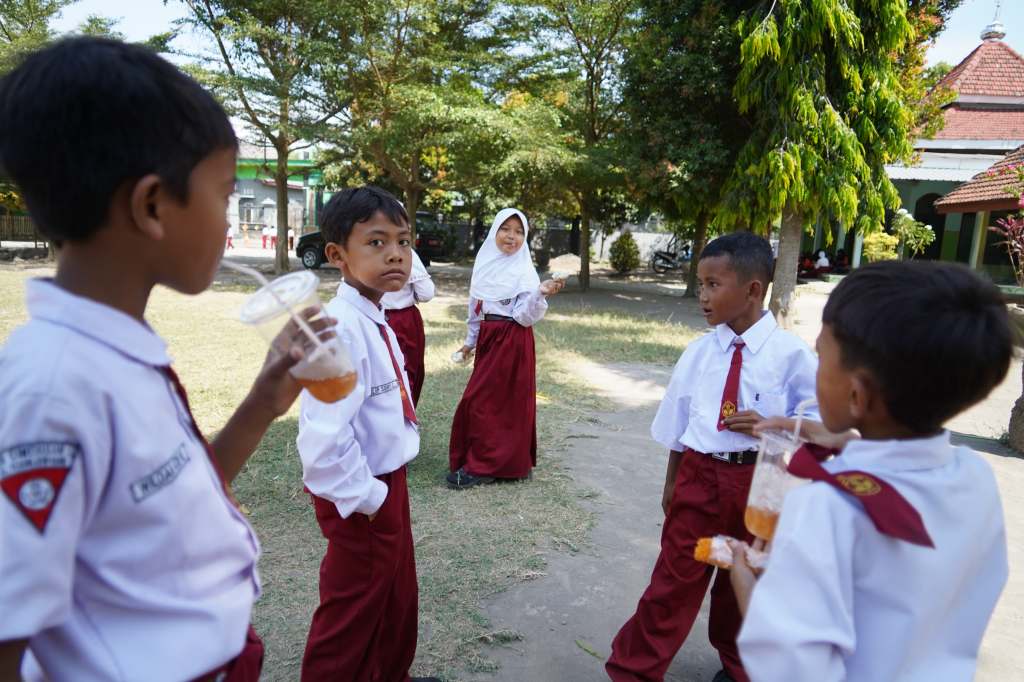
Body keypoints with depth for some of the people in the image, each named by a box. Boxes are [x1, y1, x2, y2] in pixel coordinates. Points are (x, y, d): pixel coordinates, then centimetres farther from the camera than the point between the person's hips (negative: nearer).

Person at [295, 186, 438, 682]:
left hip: (387, 483, 9)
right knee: (353, 610, 14)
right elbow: (324, 438, -34)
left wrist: (387, 487, 11)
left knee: (398, 598, 27)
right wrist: (364, 497, -20)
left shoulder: (375, 321, 2)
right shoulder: (341, 328, -28)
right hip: (361, 499, -9)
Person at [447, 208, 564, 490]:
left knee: (481, 402, -4)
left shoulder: (525, 271, -11)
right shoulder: (485, 262, 8)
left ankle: (482, 466, 7)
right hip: (487, 338, 7)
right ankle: (495, 460, 27)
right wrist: (471, 340, 20)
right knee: (497, 401, 13)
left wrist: (541, 293, -33)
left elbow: (526, 316, -16)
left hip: (512, 342, -6)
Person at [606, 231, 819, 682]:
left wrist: (771, 426, -20)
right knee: (674, 579, 8)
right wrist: (673, 482, 13)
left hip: (758, 480, -1)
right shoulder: (698, 353, -3)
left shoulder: (790, 353, -11)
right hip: (699, 475, 1)